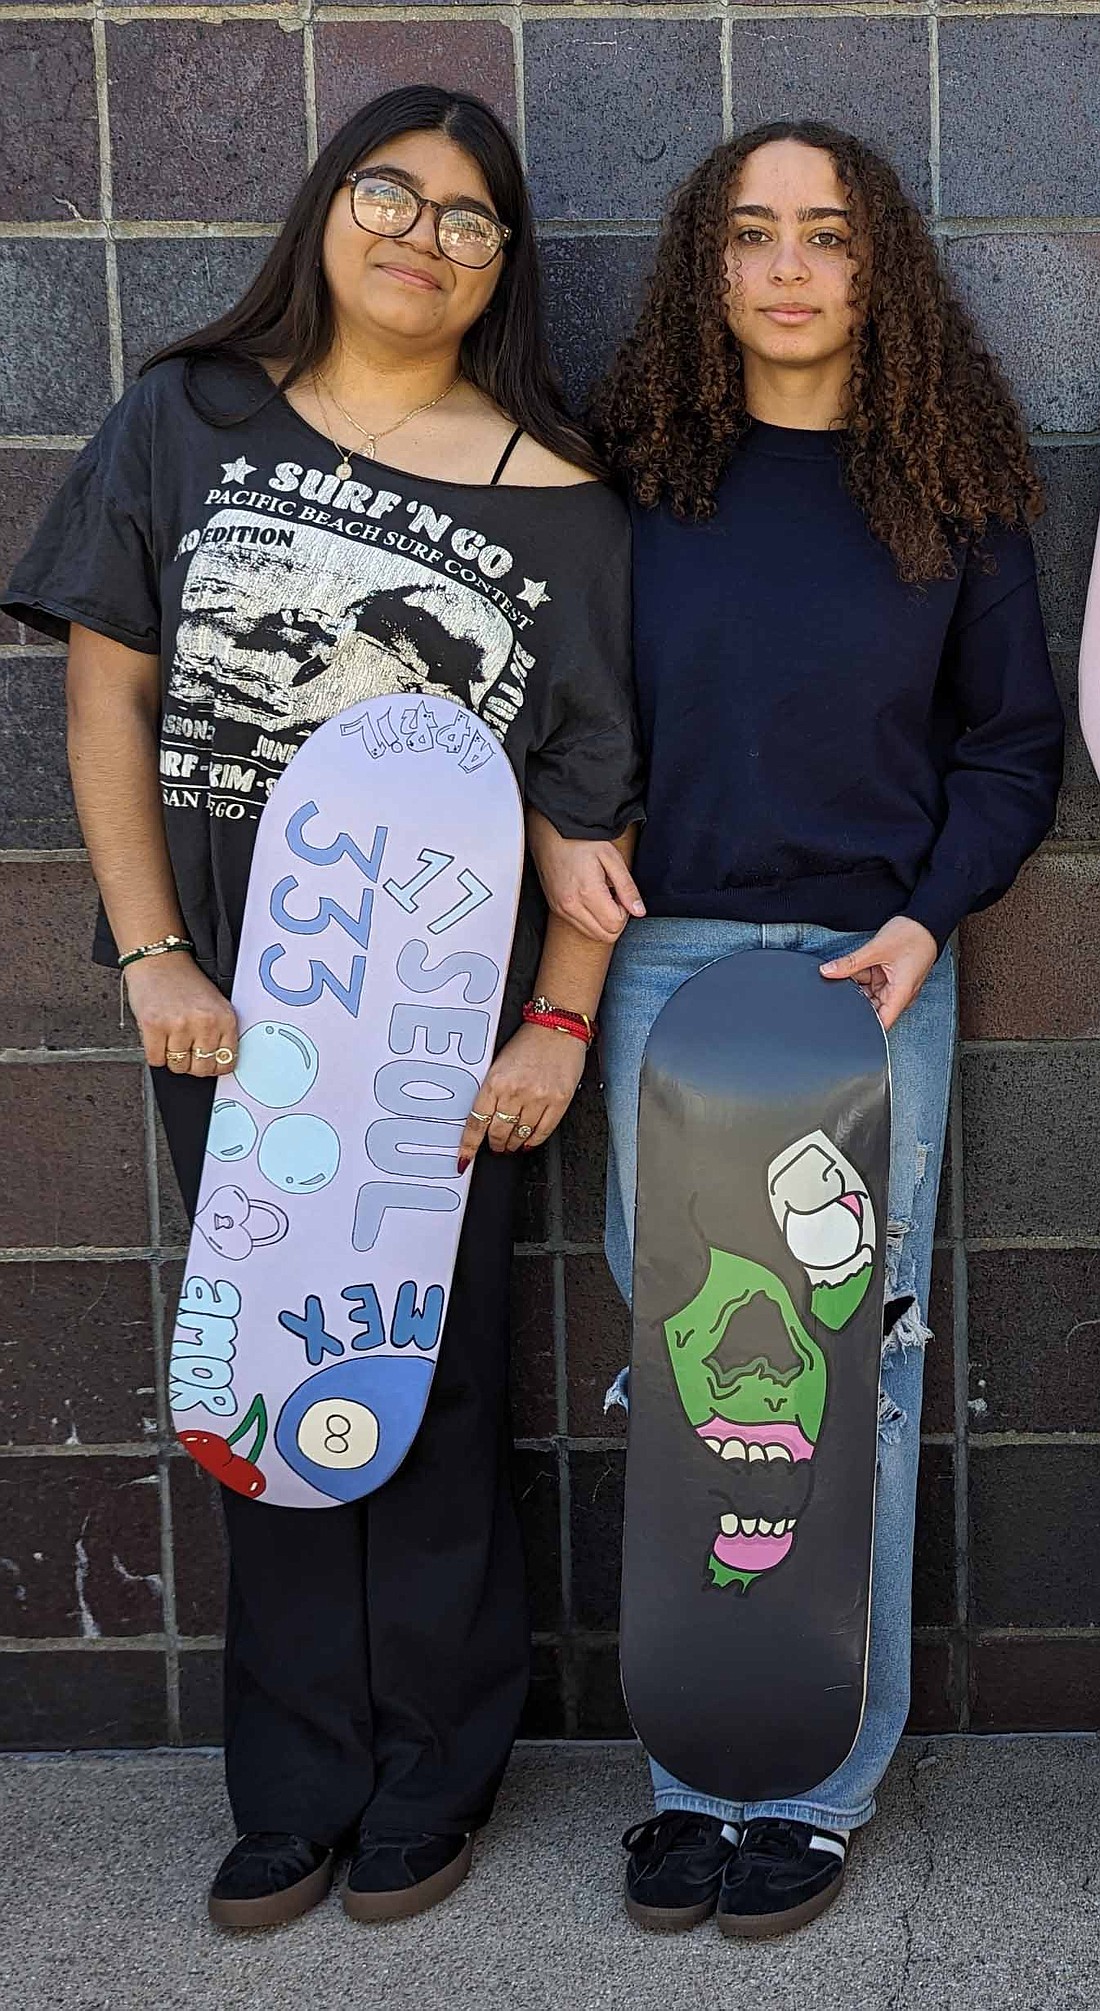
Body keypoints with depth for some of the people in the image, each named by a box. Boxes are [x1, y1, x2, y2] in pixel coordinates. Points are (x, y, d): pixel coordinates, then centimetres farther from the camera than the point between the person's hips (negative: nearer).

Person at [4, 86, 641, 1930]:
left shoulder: (553, 497, -1)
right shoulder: (189, 423, 3)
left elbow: (595, 788, -1)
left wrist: (558, 1027, -7)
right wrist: (152, 953, -5)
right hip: (228, 1007, 2)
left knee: (433, 1395, 6)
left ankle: (429, 1786, 25)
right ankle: (295, 1793, 25)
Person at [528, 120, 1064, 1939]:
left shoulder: (948, 489, 4)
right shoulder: (634, 472, 7)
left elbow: (1014, 743, 7)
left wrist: (927, 916, -8)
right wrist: (550, 822, -4)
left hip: (872, 969, -1)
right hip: (664, 958, 2)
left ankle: (826, 1778, 16)